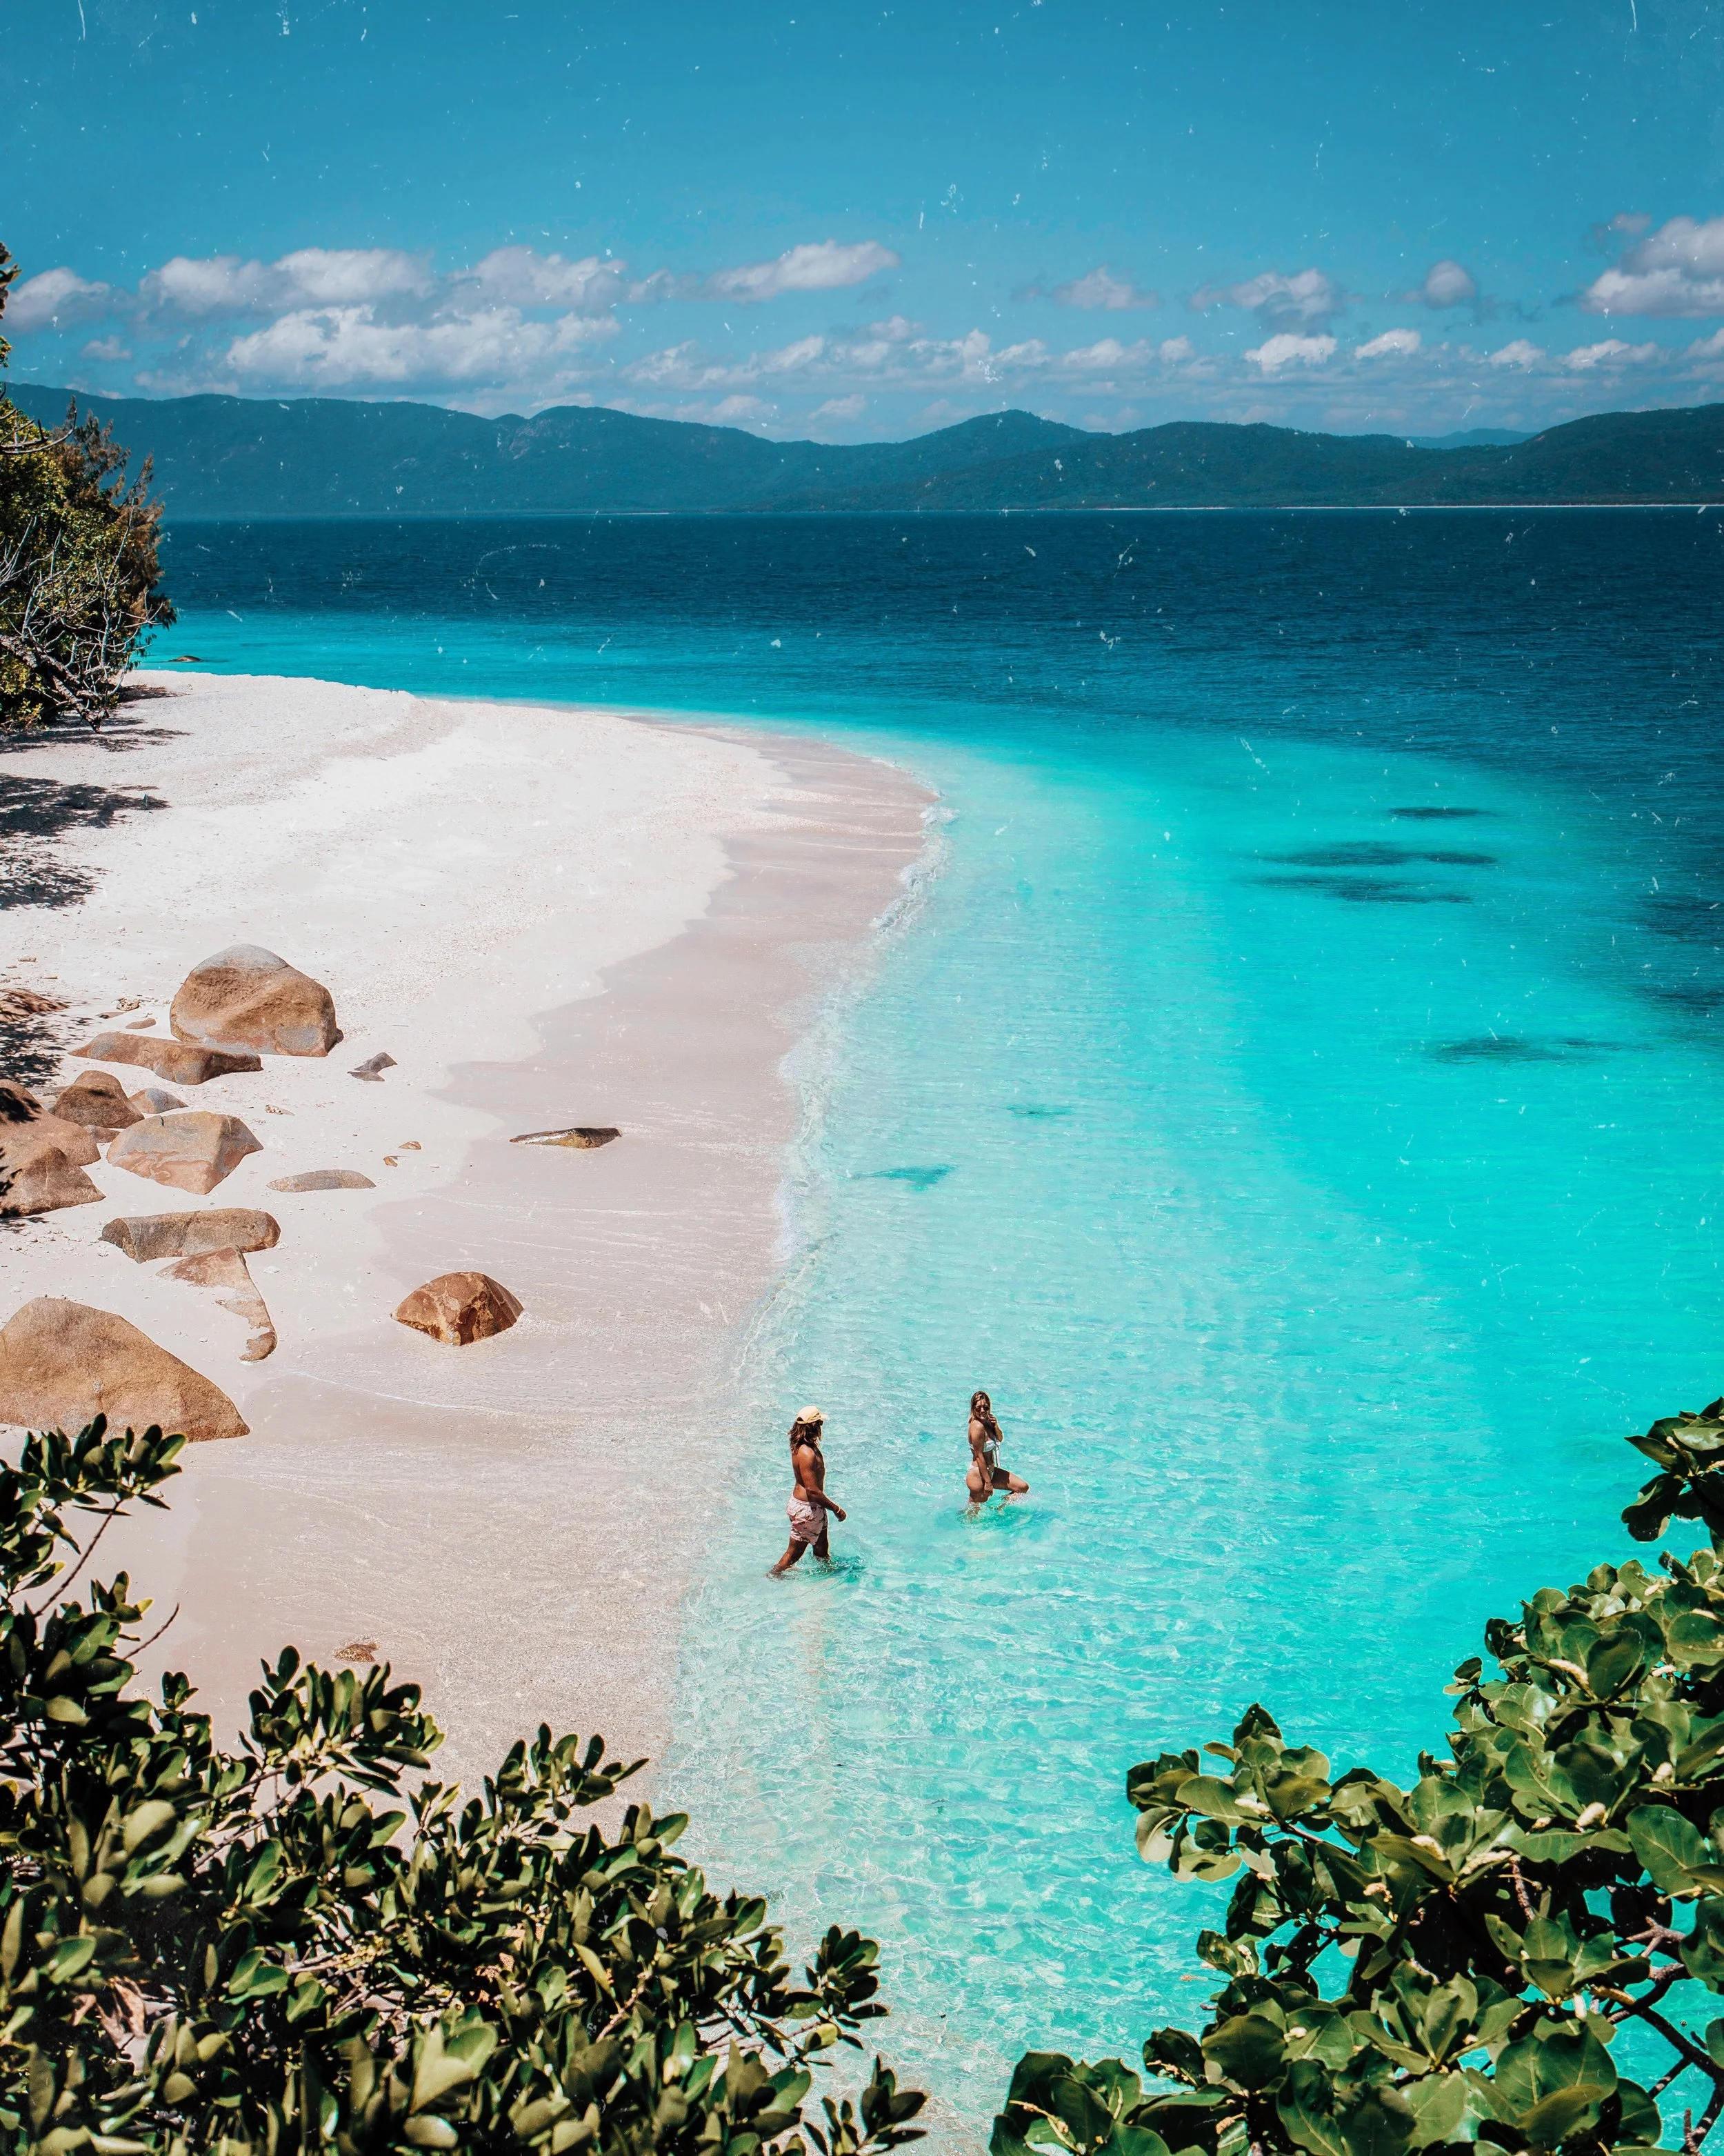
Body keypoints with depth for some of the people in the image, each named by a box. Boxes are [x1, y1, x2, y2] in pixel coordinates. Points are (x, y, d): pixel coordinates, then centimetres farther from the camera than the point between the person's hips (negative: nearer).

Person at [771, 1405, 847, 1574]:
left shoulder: (806, 1446, 2)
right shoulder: (807, 1454, -30)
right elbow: (812, 1490, -30)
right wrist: (835, 1508, -21)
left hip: (814, 1506, 9)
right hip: (805, 1508, -9)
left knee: (821, 1545, 27)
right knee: (796, 1550, 10)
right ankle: (775, 1574, 26)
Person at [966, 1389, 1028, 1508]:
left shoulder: (987, 1422, 1)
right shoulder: (978, 1427, -25)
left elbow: (999, 1439, 17)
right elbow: (979, 1456, -24)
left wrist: (996, 1426, -6)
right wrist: (988, 1482, -21)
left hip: (990, 1471, 10)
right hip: (978, 1476, -10)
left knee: (1023, 1488, 12)